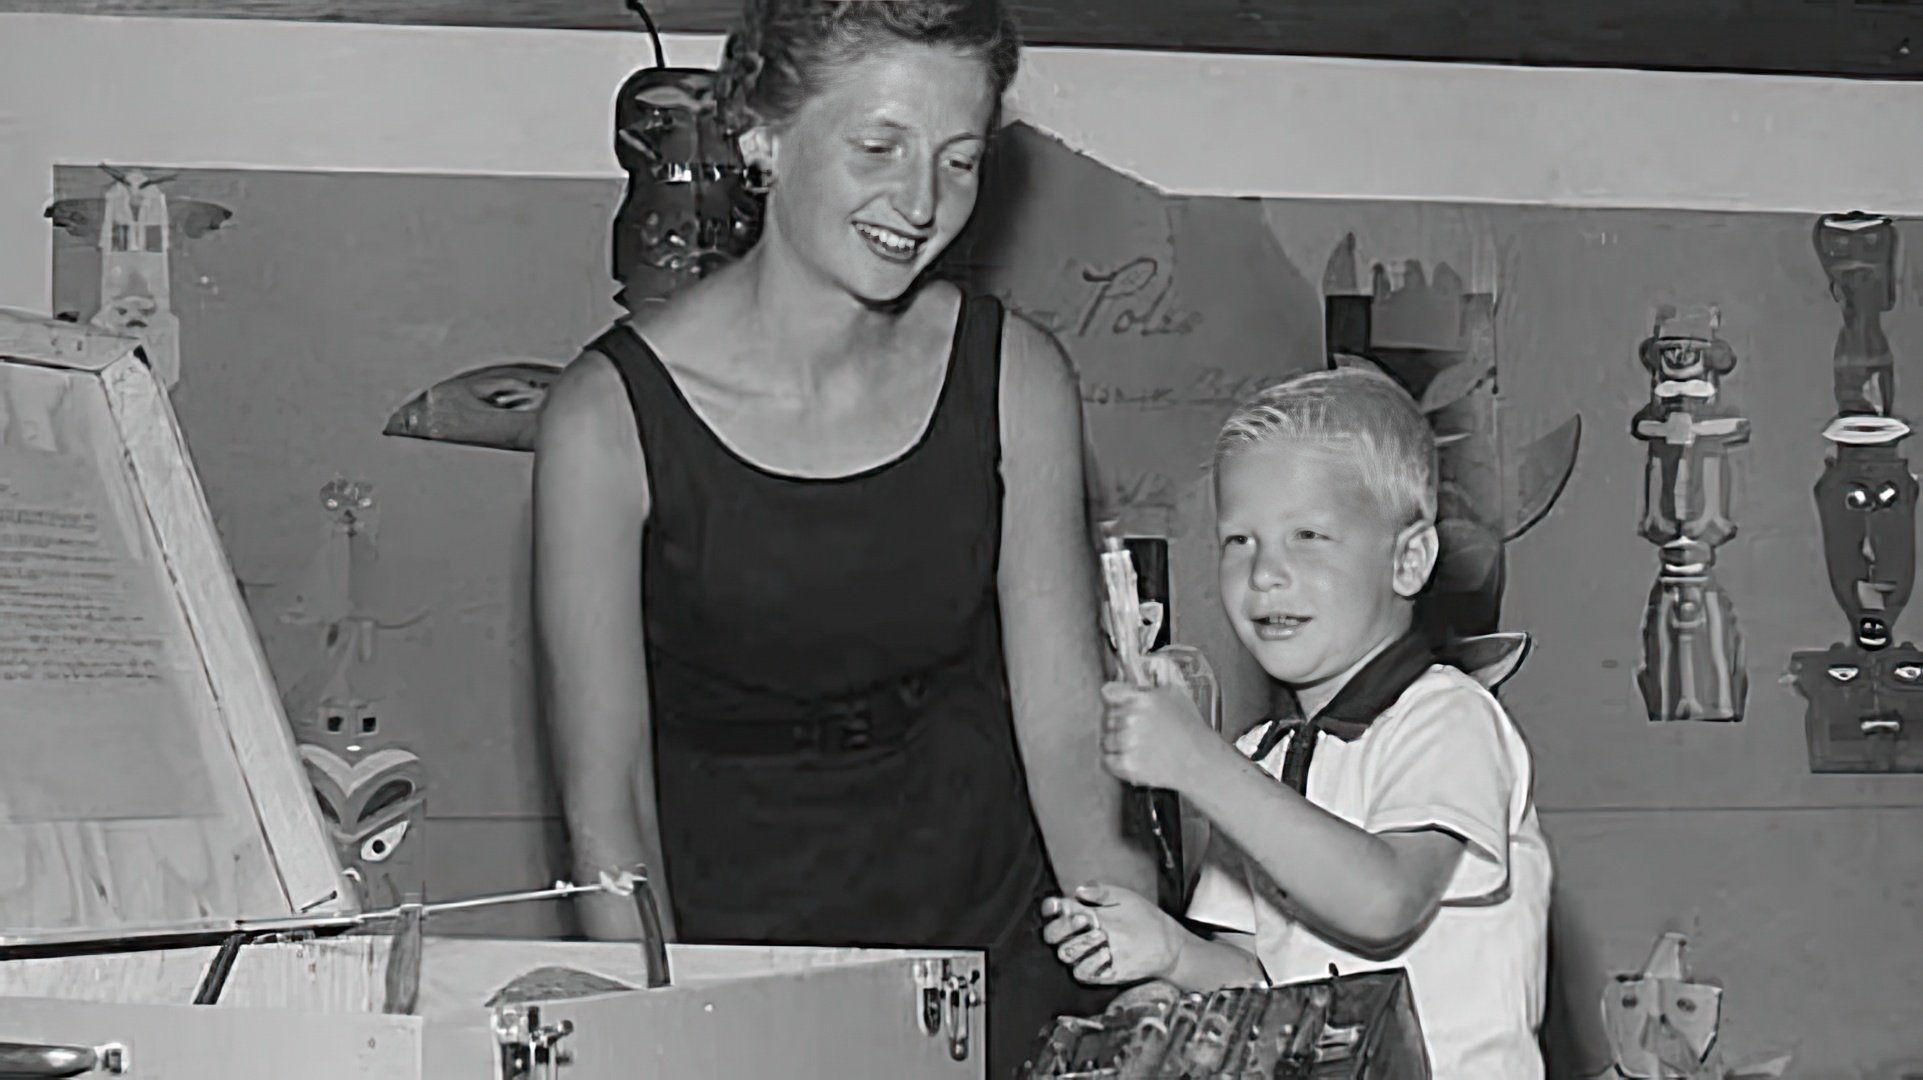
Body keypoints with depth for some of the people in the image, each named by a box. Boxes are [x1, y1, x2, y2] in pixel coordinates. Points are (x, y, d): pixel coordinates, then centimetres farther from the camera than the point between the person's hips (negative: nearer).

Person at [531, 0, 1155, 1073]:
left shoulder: (1017, 379, -5)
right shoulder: (613, 414, -14)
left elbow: (1069, 740, -4)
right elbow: (605, 805, -11)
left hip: (993, 942, 2)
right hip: (726, 935, -2)